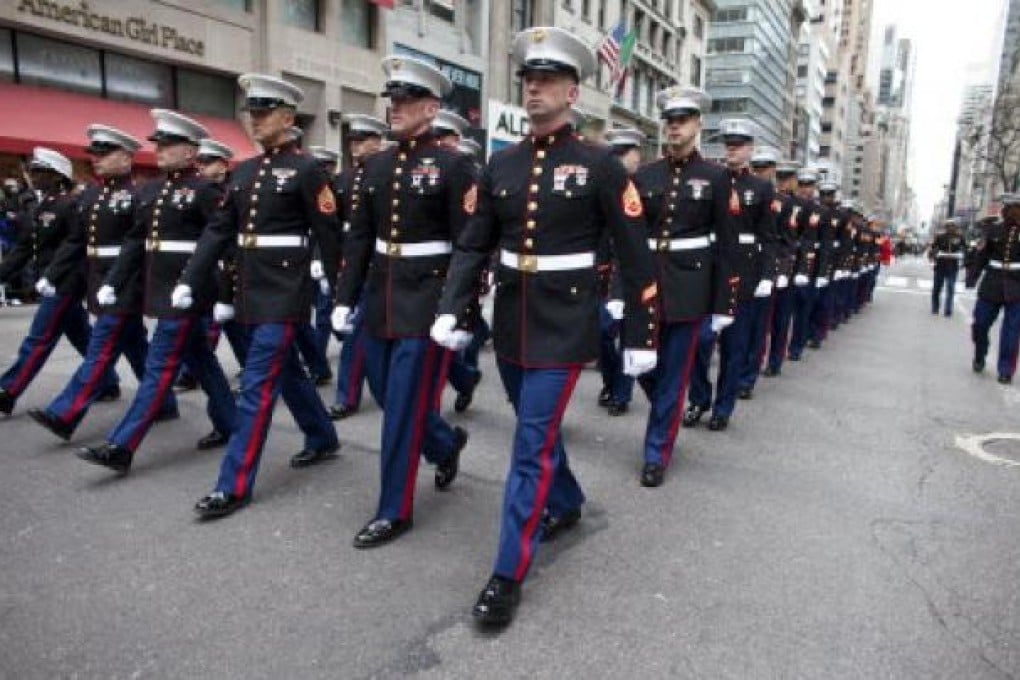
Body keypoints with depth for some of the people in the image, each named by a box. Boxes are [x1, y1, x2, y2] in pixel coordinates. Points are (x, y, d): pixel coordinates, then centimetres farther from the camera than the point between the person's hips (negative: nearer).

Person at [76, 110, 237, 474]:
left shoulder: (205, 190, -9)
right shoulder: (149, 191, 13)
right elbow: (135, 242, 15)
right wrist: (112, 282, 9)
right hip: (160, 290, 8)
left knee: (160, 367, -5)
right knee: (200, 360, 15)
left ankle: (121, 448, -1)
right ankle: (228, 425, 27)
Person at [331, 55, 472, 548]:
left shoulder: (454, 166, -8)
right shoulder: (376, 165, 10)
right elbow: (359, 237, 12)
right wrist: (345, 298, 7)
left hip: (426, 303, -6)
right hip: (380, 302, 7)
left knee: (403, 410, -1)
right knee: (392, 399, 16)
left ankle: (394, 512, 14)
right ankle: (447, 444, 44)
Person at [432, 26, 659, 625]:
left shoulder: (601, 165, -7)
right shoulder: (501, 164, 6)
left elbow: (636, 257, -6)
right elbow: (474, 244, 7)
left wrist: (641, 337, -6)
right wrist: (452, 310, -5)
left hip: (565, 327, -5)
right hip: (511, 322, 5)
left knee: (532, 445, -5)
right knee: (540, 426, 21)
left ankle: (508, 575, 6)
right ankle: (567, 503, 48)